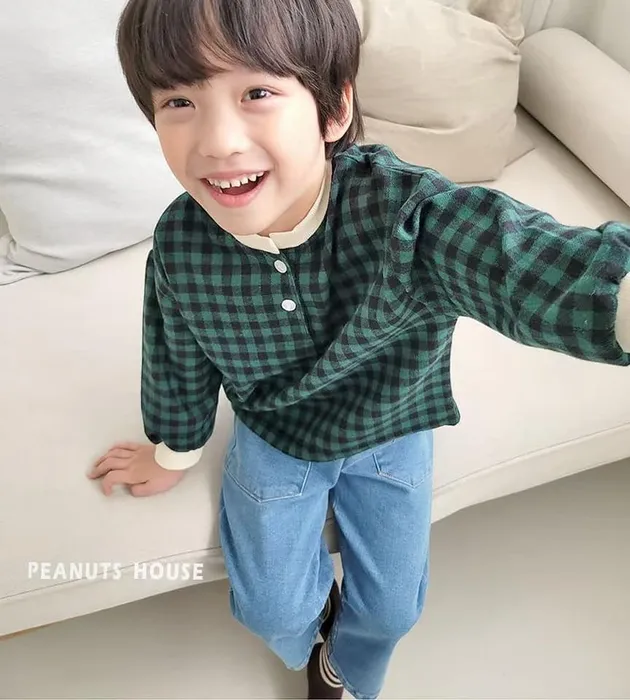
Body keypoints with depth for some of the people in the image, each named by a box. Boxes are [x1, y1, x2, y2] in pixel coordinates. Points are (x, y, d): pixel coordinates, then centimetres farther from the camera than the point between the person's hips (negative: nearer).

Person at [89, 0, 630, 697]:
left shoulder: (406, 212, -40)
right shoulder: (179, 246, -27)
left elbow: (549, 270, -60)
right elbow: (179, 366, -6)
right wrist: (172, 456, 12)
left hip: (391, 431, 0)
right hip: (273, 438, 1)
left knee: (391, 605, 15)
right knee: (272, 608, 10)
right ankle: (312, 613, 50)